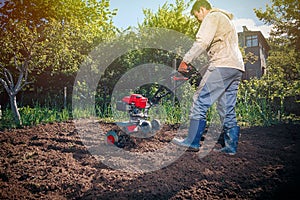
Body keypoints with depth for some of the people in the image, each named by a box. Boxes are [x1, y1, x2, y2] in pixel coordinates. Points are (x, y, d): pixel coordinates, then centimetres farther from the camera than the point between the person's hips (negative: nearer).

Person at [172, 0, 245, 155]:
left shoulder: (212, 17, 3)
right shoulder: (226, 19, 34)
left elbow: (202, 42, -14)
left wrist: (185, 60, -13)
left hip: (222, 65, -10)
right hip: (237, 68, 10)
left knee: (201, 101, -7)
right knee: (227, 109, 8)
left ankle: (193, 141, -6)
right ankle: (231, 146, 7)